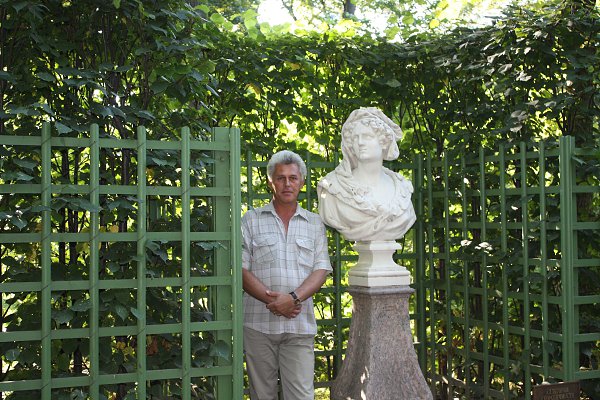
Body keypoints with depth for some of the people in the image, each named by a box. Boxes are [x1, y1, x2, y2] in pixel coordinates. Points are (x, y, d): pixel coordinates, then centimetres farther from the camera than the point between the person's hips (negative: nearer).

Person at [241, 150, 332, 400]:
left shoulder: (314, 223, 13)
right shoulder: (251, 220, 8)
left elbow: (321, 270, 4)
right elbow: (241, 269, 0)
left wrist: (293, 298, -14)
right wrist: (272, 300, -13)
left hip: (300, 324, 1)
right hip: (258, 323, 0)